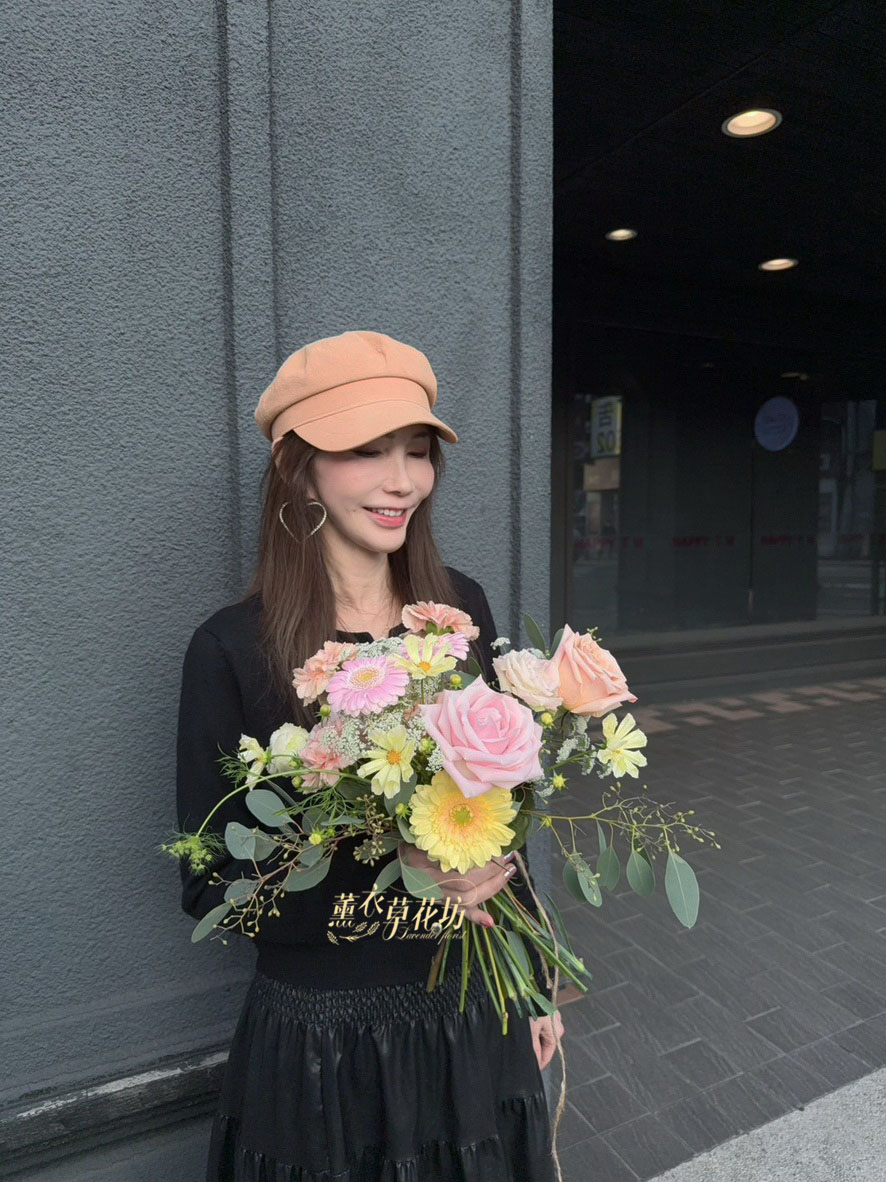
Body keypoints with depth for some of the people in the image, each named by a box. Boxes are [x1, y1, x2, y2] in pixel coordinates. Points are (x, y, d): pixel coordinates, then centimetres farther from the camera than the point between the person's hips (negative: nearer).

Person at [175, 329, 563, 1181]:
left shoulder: (463, 609, -7)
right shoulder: (233, 649, -18)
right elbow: (210, 886, -12)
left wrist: (532, 980, 11)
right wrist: (389, 879, -27)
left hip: (474, 1017, 4)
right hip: (321, 1040, -3)